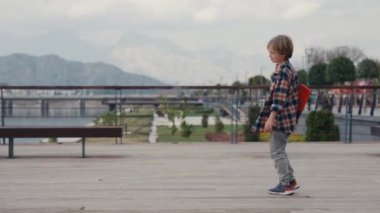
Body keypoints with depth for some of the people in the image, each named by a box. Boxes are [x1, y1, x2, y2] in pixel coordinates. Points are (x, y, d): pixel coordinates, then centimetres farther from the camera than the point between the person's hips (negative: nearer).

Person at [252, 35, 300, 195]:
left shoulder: (284, 71, -18)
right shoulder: (283, 69, 12)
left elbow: (280, 97, -23)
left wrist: (271, 117, -26)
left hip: (280, 116, -10)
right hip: (282, 117, 10)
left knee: (277, 151, -2)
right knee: (279, 151, 17)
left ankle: (285, 184, 6)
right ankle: (291, 180, 25)